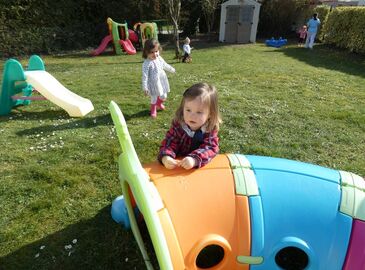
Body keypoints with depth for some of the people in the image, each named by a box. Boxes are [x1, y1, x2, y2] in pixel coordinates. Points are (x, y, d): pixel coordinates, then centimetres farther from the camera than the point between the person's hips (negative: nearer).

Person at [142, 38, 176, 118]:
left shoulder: (159, 58, -2)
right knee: (154, 98, 9)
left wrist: (172, 69, 35)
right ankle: (153, 110, 36)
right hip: (153, 84, -6)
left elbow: (165, 65, 19)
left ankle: (159, 103, 52)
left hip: (162, 81, 6)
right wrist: (145, 88, -24)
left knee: (164, 96, 19)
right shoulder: (147, 64, -23)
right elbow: (145, 76, -22)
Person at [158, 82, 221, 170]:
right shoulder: (177, 125, -10)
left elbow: (210, 148, -21)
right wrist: (166, 157, -34)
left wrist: (194, 160, -38)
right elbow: (169, 142, -12)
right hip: (178, 165, 0)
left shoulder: (211, 128, -12)